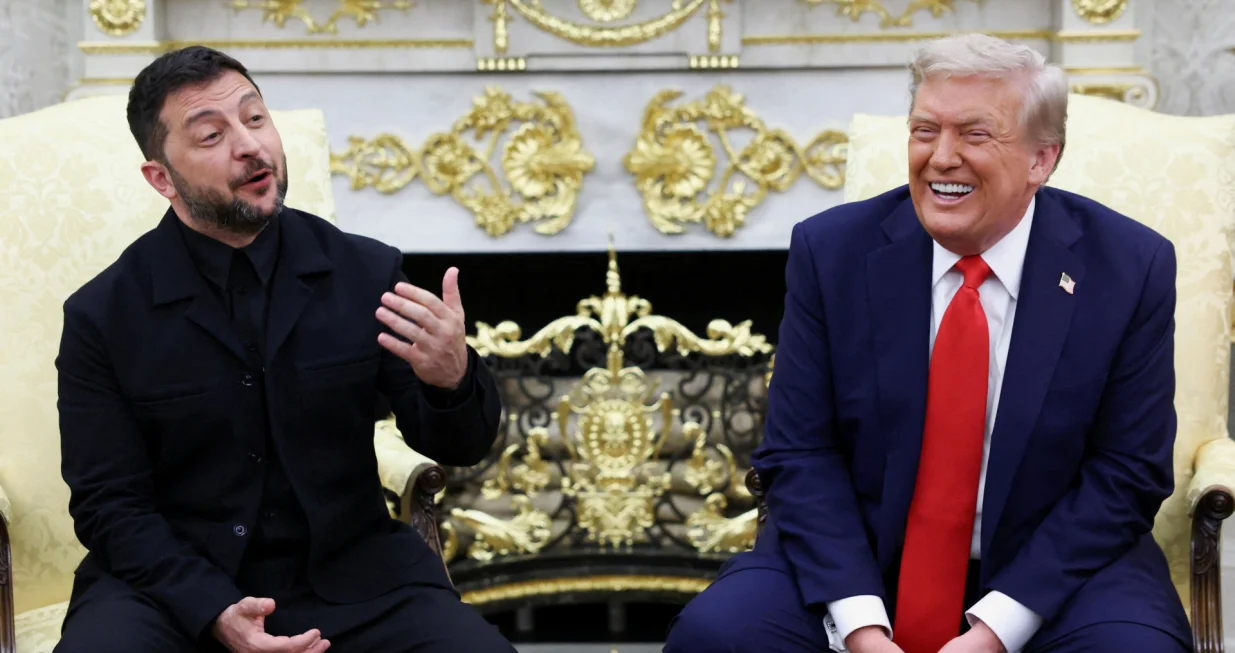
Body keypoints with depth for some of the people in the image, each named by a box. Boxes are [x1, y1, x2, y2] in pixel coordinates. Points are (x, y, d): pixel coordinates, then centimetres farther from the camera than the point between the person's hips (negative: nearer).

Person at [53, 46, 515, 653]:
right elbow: (110, 505, -4)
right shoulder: (101, 317, -5)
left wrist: (453, 378, -22)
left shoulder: (368, 273, -1)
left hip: (346, 571, 2)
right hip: (173, 579, -2)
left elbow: (458, 446, 3)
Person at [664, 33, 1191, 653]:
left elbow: (1126, 474, -6)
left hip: (1051, 566, -1)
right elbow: (800, 453, -4)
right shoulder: (831, 251, -4)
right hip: (858, 558, 1)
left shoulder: (1130, 268, -7)